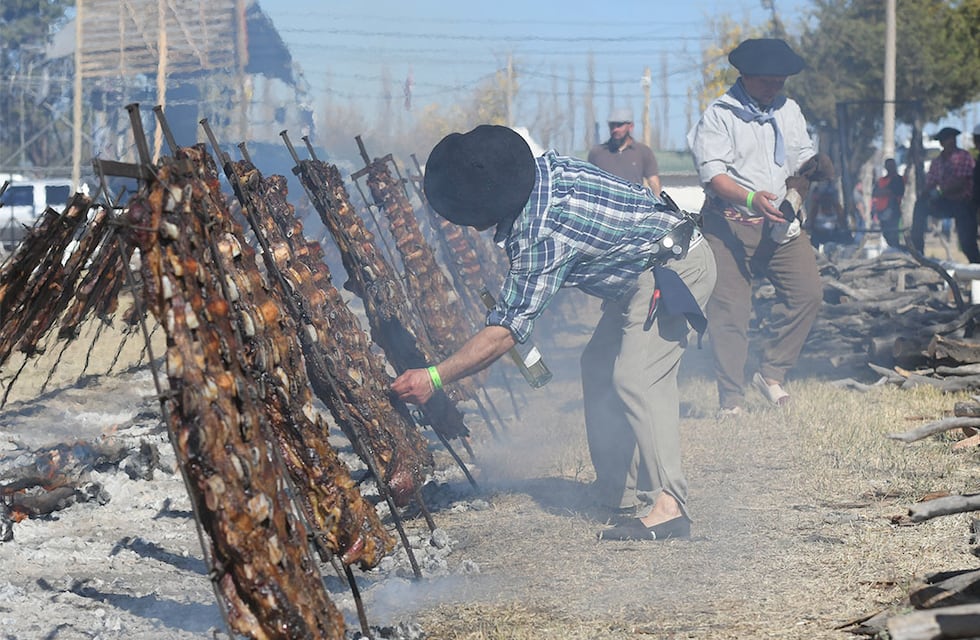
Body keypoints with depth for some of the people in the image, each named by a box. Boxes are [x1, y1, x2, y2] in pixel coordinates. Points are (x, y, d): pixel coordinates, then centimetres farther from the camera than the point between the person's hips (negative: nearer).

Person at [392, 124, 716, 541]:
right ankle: (616, 490, 11)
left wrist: (435, 378, -24)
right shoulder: (541, 168, -5)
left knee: (637, 378, -22)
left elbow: (505, 333, -29)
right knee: (599, 368, 10)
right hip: (644, 271, 11)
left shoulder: (542, 234, -29)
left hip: (674, 268, -11)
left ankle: (667, 506, -27)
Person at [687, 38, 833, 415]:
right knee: (729, 310, -6)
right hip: (730, 224, -4)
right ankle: (731, 399, 2)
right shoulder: (718, 116, -4)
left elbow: (802, 159, 11)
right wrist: (751, 198, -29)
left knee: (808, 292, -11)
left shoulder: (788, 112, 13)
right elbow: (713, 173, -14)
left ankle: (772, 372, 3)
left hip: (780, 224, 5)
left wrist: (795, 194, -11)